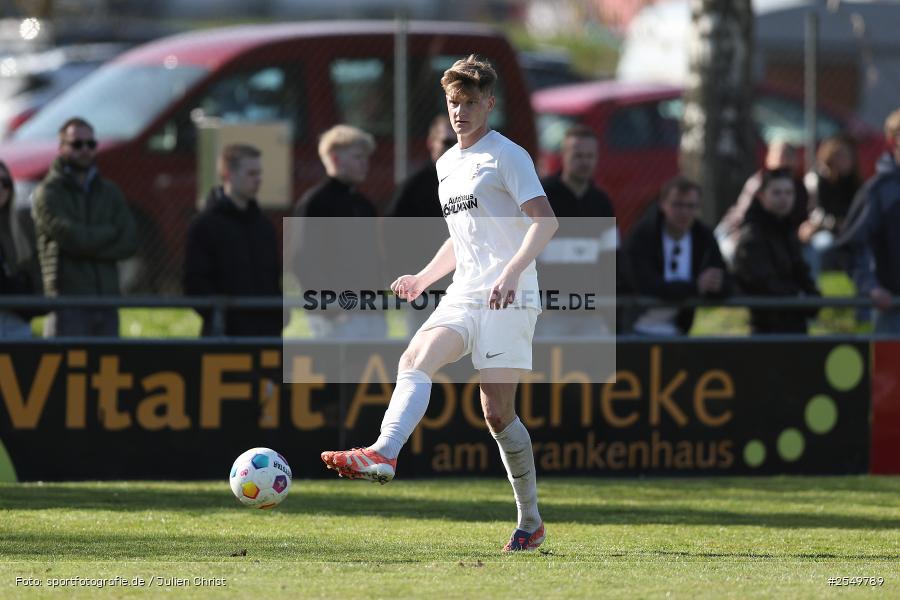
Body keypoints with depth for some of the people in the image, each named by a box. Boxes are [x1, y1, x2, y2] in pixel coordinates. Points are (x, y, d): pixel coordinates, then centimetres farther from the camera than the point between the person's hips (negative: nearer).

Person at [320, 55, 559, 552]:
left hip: (508, 299, -7)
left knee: (497, 412, -9)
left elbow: (544, 221, -14)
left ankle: (530, 521, 4)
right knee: (416, 359, -22)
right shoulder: (447, 164, 21)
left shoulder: (506, 156, -3)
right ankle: (384, 454, -40)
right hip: (463, 296, 7)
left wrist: (512, 270, -28)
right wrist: (423, 279, 19)